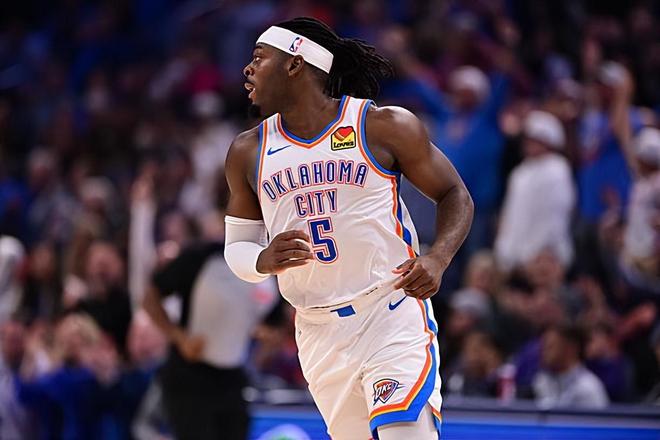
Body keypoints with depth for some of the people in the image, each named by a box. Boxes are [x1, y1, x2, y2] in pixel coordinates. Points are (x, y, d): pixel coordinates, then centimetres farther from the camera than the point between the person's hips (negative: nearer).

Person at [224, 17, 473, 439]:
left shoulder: (385, 126, -4)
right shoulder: (248, 152, 8)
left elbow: (455, 195, 4)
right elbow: (237, 246, 13)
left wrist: (438, 258, -15)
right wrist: (265, 260, -11)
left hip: (393, 314, -4)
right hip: (319, 333, 5)